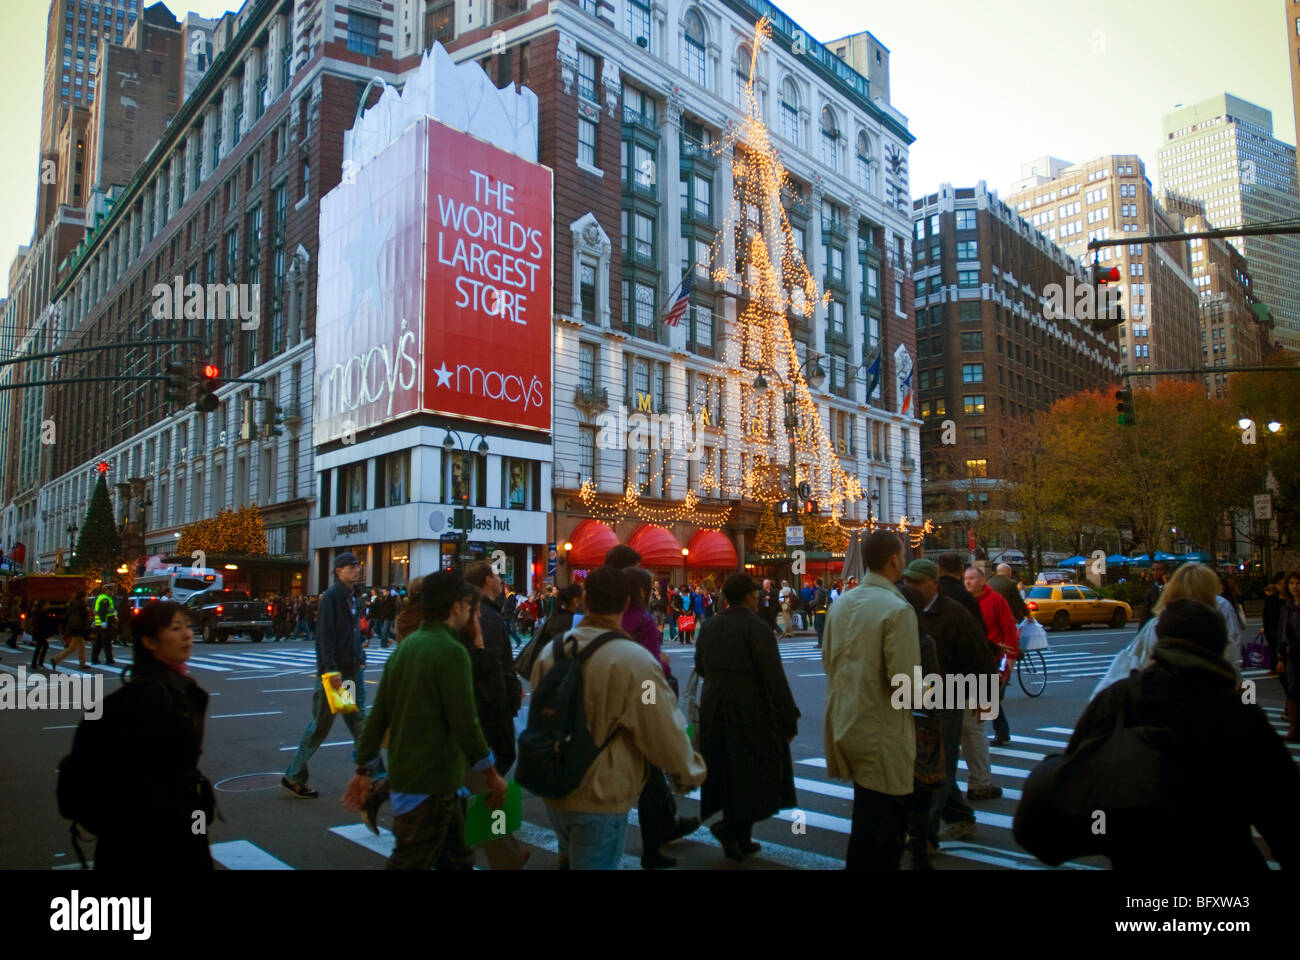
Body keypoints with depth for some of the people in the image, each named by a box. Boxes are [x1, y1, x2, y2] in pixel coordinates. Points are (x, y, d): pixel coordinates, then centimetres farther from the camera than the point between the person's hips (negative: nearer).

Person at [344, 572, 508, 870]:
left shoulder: (406, 645, 8)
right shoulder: (452, 652, -17)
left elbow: (378, 715, 9)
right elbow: (465, 724, -19)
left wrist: (364, 770, 14)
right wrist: (492, 775, -9)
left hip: (403, 774, 9)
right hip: (430, 783, -9)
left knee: (457, 858, 19)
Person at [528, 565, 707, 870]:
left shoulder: (551, 651, -3)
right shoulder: (635, 660, -23)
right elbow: (665, 732, -16)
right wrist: (690, 773, 4)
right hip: (601, 797, -6)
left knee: (571, 857, 27)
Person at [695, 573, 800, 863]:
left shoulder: (709, 627, 5)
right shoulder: (757, 627, -16)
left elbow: (700, 668, 14)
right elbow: (775, 677, -18)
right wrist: (789, 719, -12)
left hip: (714, 711, 7)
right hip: (751, 713, -7)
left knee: (730, 774, 15)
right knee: (758, 773, 8)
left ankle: (738, 840, 22)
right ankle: (732, 827, -4)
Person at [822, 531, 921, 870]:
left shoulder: (841, 603, 5)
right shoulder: (898, 609, -18)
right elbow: (904, 680, -22)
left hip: (845, 723, 8)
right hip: (882, 731, -8)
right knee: (876, 829, 5)